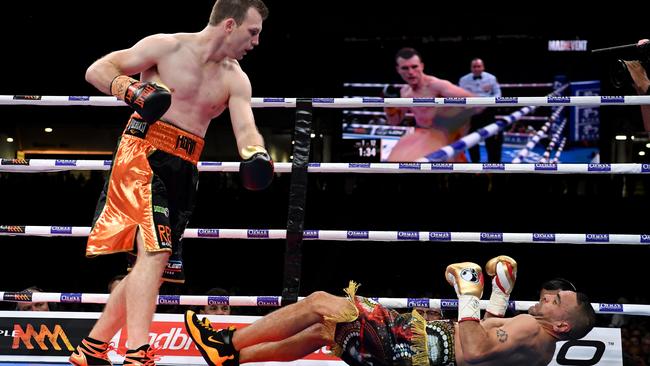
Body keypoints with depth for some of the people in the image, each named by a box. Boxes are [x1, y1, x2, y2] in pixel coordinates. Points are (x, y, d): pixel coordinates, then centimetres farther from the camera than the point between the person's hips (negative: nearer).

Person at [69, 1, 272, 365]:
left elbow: (246, 129, -4)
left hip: (184, 169, 7)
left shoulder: (235, 80, 9)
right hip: (144, 155, -7)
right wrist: (131, 89, -20)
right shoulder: (167, 47, -4)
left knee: (154, 263, 10)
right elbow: (97, 70, 0)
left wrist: (256, 155, -27)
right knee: (154, 252, -22)